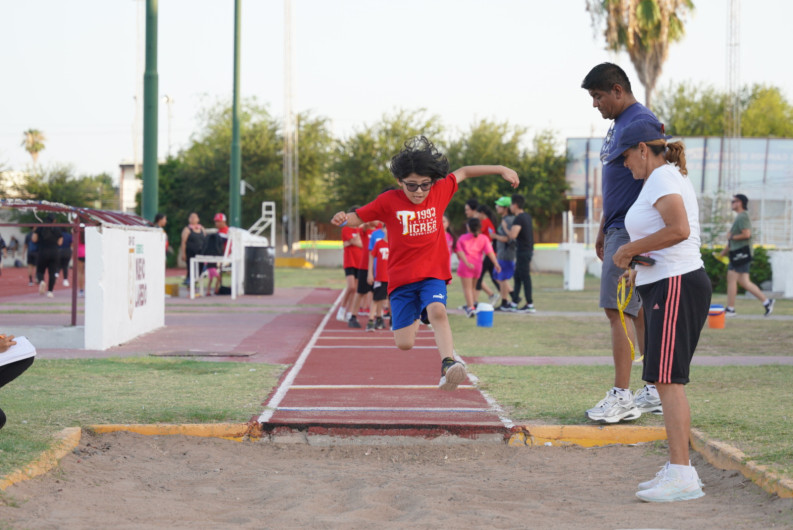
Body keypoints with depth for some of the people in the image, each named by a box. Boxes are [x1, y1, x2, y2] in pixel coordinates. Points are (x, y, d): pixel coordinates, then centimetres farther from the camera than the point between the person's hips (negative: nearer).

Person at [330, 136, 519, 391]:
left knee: (437, 310, -33)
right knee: (404, 343, -2)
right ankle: (415, 318, 33)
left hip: (433, 274, 0)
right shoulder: (389, 201, -4)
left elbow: (463, 172, 17)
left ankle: (448, 365, -37)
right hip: (401, 278, 0)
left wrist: (501, 170, 18)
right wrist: (343, 219, -21)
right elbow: (358, 218, 2)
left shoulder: (440, 192, 2)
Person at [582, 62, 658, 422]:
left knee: (618, 309, -10)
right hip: (619, 230, 10)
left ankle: (622, 397, -8)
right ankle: (654, 393, 17)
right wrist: (603, 230, 25)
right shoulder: (617, 125, 17)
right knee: (638, 310, 11)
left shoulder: (642, 121, -14)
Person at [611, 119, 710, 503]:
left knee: (668, 380, -12)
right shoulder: (668, 177, 22)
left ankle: (682, 476, -14)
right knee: (666, 381, 12)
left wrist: (630, 249, -15)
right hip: (668, 286, 11)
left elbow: (679, 229, -25)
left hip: (676, 287, -11)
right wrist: (640, 269, 16)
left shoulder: (662, 177, -10)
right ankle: (677, 468, 16)